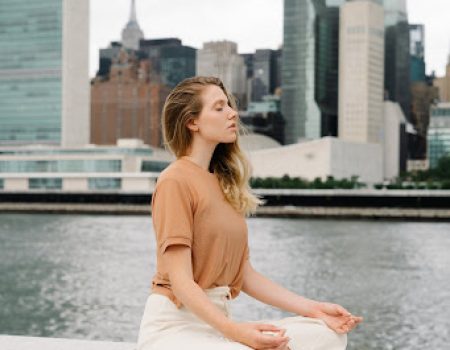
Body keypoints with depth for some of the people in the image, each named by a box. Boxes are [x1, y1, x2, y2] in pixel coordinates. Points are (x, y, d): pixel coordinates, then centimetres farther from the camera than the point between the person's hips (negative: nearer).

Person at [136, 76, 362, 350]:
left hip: (218, 321, 8)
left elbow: (245, 275, 13)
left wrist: (313, 309, 5)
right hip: (175, 325, -8)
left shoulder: (224, 183, 16)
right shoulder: (176, 180, -9)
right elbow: (181, 281, -16)